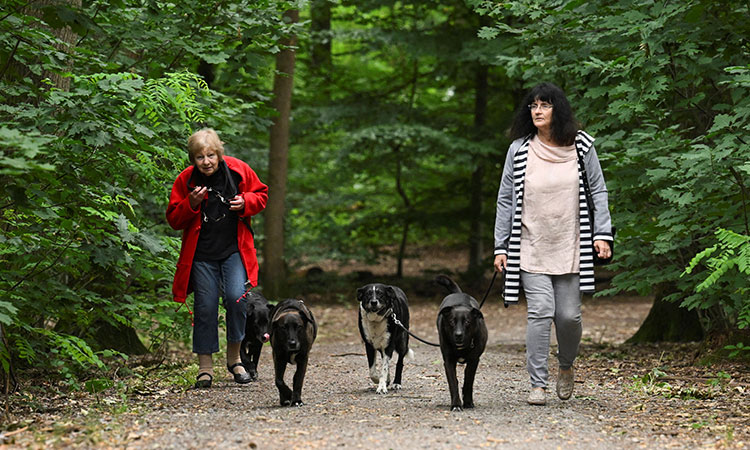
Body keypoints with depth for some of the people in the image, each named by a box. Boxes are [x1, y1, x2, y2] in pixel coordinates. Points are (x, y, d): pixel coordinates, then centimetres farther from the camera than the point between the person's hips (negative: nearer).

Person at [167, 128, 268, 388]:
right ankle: (205, 367, 10)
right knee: (205, 307, -1)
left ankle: (234, 357, 2)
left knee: (236, 297, -17)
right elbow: (174, 220, 0)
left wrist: (246, 202, -10)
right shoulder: (185, 181, -4)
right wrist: (191, 204, -19)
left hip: (234, 251, 0)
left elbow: (260, 195, 12)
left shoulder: (238, 171, -3)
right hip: (202, 254, 0)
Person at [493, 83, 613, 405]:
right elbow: (505, 199, 5)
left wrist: (602, 233, -3)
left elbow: (598, 191, 7)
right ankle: (538, 384, -5)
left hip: (569, 247, 1)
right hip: (531, 247, 0)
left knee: (569, 315, 1)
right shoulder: (519, 150, 1)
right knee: (540, 311, -12)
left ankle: (566, 367, 31)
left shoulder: (580, 146, 1)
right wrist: (501, 247, 2)